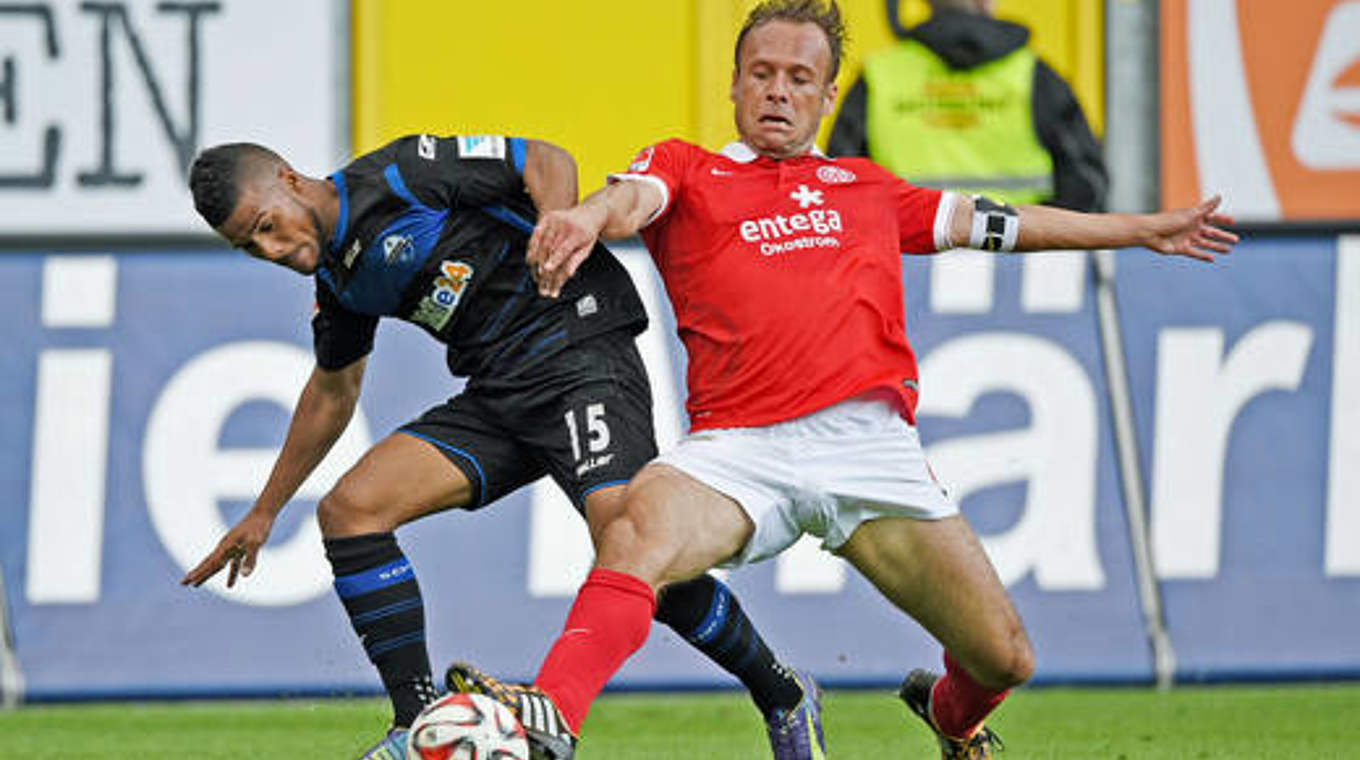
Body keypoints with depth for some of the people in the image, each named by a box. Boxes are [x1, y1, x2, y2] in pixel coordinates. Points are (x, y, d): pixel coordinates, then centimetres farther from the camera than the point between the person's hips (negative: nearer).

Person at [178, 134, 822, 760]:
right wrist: (265, 511, 33)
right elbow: (332, 392, 30)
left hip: (578, 350, -8)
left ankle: (784, 700, -9)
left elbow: (546, 163, -7)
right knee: (347, 509, -8)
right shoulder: (336, 275, 15)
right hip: (495, 395, 8)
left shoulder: (400, 174, -9)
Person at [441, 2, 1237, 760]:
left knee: (1007, 660, 0)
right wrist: (586, 219, -33)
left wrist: (1147, 230, 41)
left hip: (868, 443, 3)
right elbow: (633, 199, -6)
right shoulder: (686, 172, 16)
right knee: (639, 529, -35)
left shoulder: (865, 187, 26)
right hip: (740, 445, -3)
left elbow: (991, 223, 35)